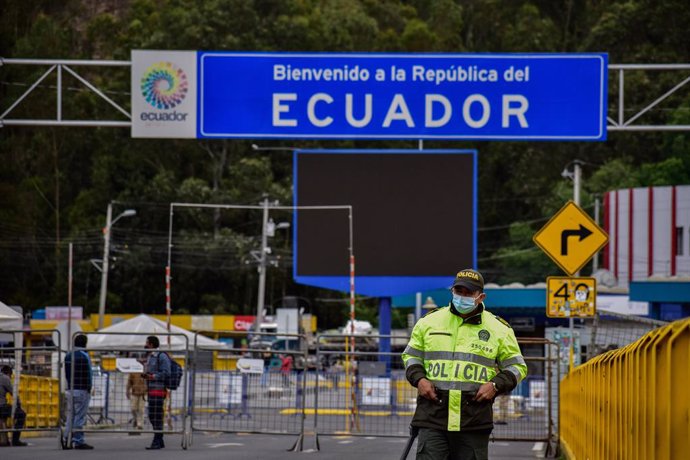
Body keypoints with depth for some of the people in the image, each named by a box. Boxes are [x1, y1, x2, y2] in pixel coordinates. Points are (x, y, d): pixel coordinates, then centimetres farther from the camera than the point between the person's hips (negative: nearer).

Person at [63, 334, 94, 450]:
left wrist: (70, 386, 12)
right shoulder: (84, 356, -11)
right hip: (82, 390, -7)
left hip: (70, 390, 7)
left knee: (71, 415, 10)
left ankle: (66, 440, 7)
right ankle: (78, 441, -6)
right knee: (79, 416, -5)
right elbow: (87, 374, -12)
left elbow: (67, 374, 11)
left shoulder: (68, 356, 11)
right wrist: (89, 388, -3)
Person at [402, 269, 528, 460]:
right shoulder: (429, 321, 9)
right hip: (433, 415, 0)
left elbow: (517, 366, 13)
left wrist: (496, 385, -5)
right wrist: (418, 379, 0)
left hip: (474, 420, 0)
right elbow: (411, 355, 20)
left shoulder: (498, 329, 7)